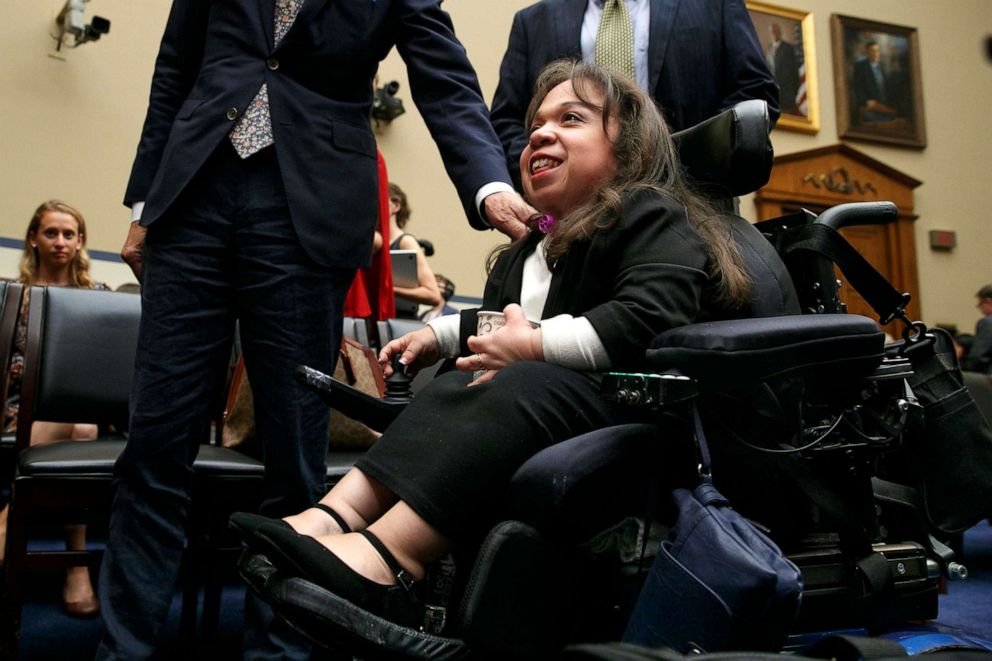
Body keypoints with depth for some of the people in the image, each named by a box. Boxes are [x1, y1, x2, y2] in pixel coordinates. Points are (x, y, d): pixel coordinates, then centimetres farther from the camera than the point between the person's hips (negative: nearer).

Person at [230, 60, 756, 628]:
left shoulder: (650, 216, -2)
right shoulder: (533, 249, 25)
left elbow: (652, 317, -21)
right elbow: (501, 321, 41)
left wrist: (535, 345, -19)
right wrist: (441, 334, 23)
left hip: (631, 415, -8)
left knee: (525, 387, -34)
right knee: (452, 391, -16)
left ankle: (383, 559, -44)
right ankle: (332, 520, -35)